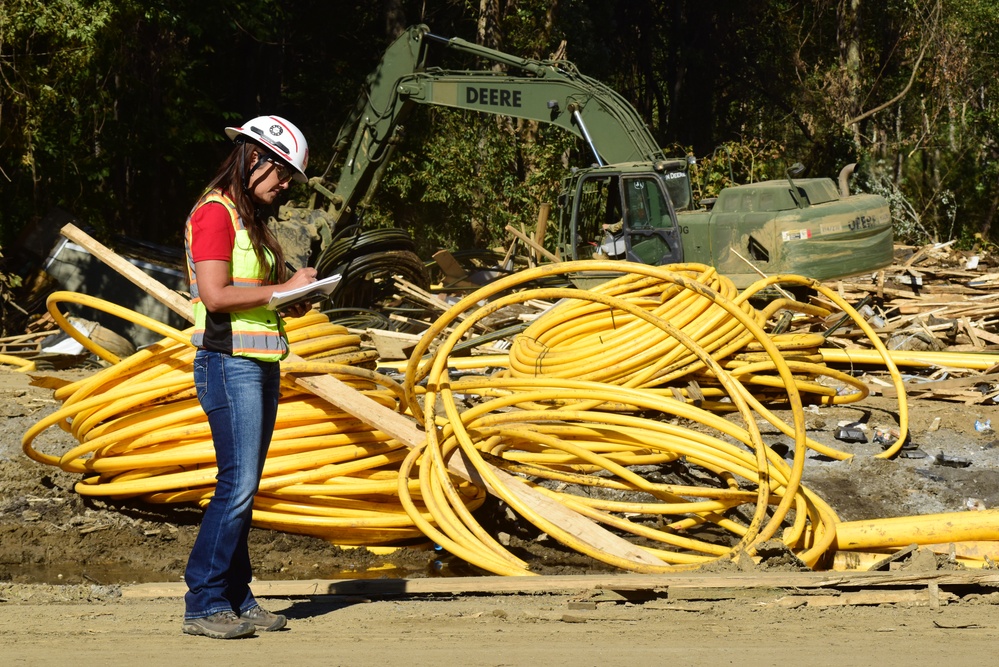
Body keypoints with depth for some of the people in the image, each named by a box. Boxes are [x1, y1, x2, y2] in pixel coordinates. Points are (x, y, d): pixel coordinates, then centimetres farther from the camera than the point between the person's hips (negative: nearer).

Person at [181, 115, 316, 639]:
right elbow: (215, 295, -19)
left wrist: (292, 300, 4)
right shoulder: (215, 213, -10)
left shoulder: (250, 219, 19)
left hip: (261, 364, 9)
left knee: (244, 487, 8)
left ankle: (237, 599, 10)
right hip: (229, 364, -9)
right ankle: (203, 604, -9)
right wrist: (283, 290, -12)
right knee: (237, 484, -12)